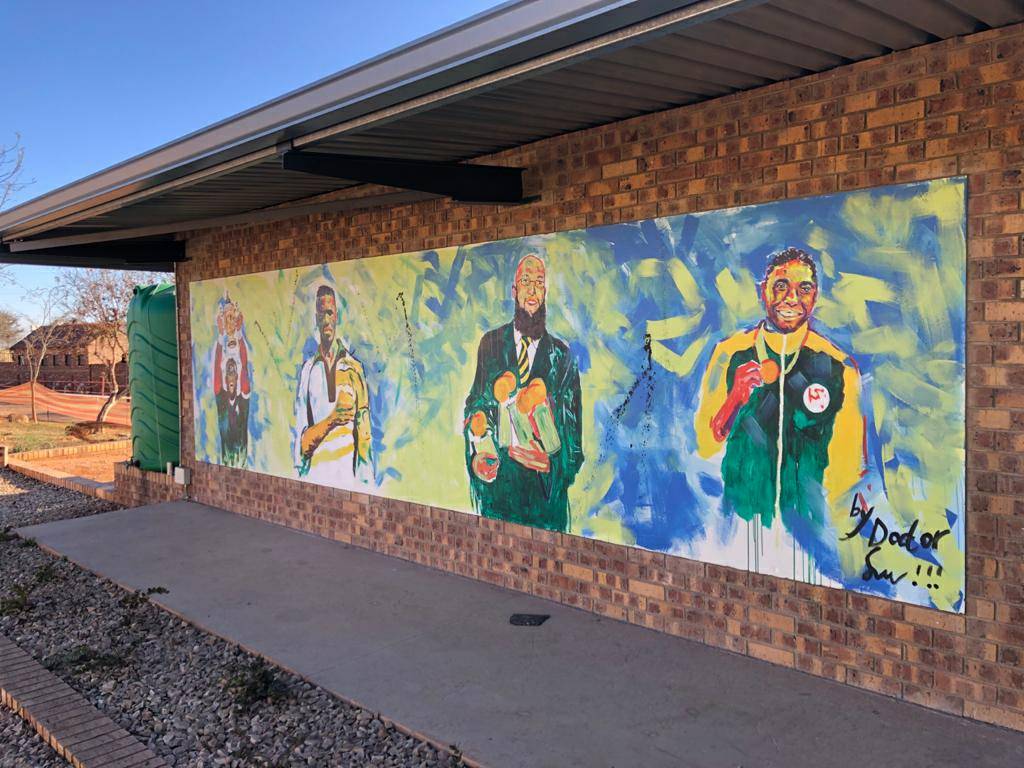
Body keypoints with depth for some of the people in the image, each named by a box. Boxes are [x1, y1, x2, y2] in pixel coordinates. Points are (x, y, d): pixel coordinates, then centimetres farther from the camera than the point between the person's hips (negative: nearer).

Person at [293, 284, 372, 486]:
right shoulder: (308, 370, 4)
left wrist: (364, 477, -2)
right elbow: (302, 439, 1)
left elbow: (363, 428, 3)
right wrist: (331, 420, -16)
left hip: (347, 471, 0)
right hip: (316, 473, 0)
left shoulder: (354, 369, 3)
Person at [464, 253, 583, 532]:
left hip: (544, 484, -1)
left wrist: (553, 464, -17)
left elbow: (573, 428, 1)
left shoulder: (562, 355, 3)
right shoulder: (491, 342, 8)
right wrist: (477, 454, -7)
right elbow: (474, 406, 10)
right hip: (496, 476, 1)